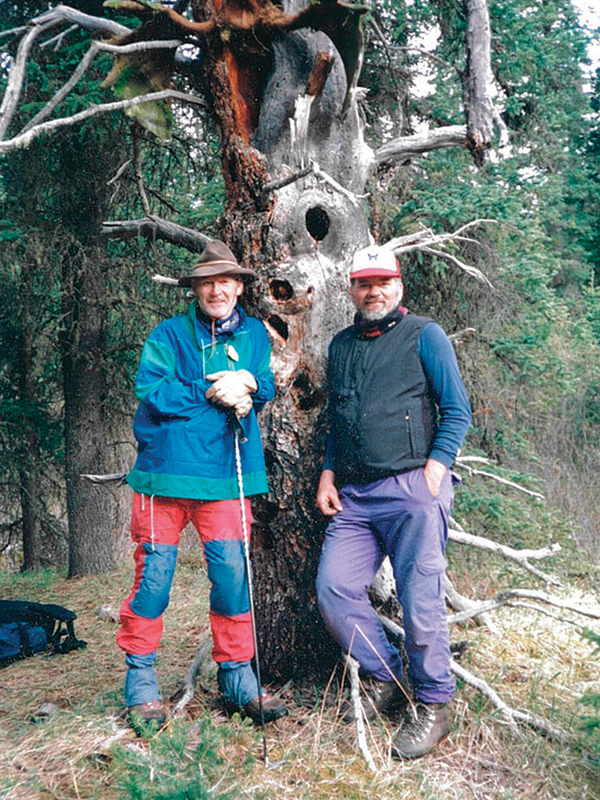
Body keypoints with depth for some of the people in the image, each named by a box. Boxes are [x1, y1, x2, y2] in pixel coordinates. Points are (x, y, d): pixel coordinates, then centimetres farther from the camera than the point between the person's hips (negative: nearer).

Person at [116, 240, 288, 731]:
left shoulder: (254, 335, 15)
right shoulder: (169, 334, 4)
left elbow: (266, 387, 9)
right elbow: (150, 391, -9)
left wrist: (246, 388, -13)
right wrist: (213, 392, -11)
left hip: (225, 475, 2)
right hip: (165, 470, -2)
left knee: (233, 574, 0)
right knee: (154, 576, 2)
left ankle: (237, 676, 15)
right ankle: (141, 681, 17)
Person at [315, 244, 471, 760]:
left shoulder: (424, 335, 3)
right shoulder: (341, 345, 18)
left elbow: (457, 411, 0)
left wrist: (434, 471, -11)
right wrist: (328, 474, 13)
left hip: (411, 488, -5)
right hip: (354, 495, 6)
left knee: (420, 600, -5)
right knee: (334, 589, -3)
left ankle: (433, 704, 14)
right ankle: (386, 678, 18)